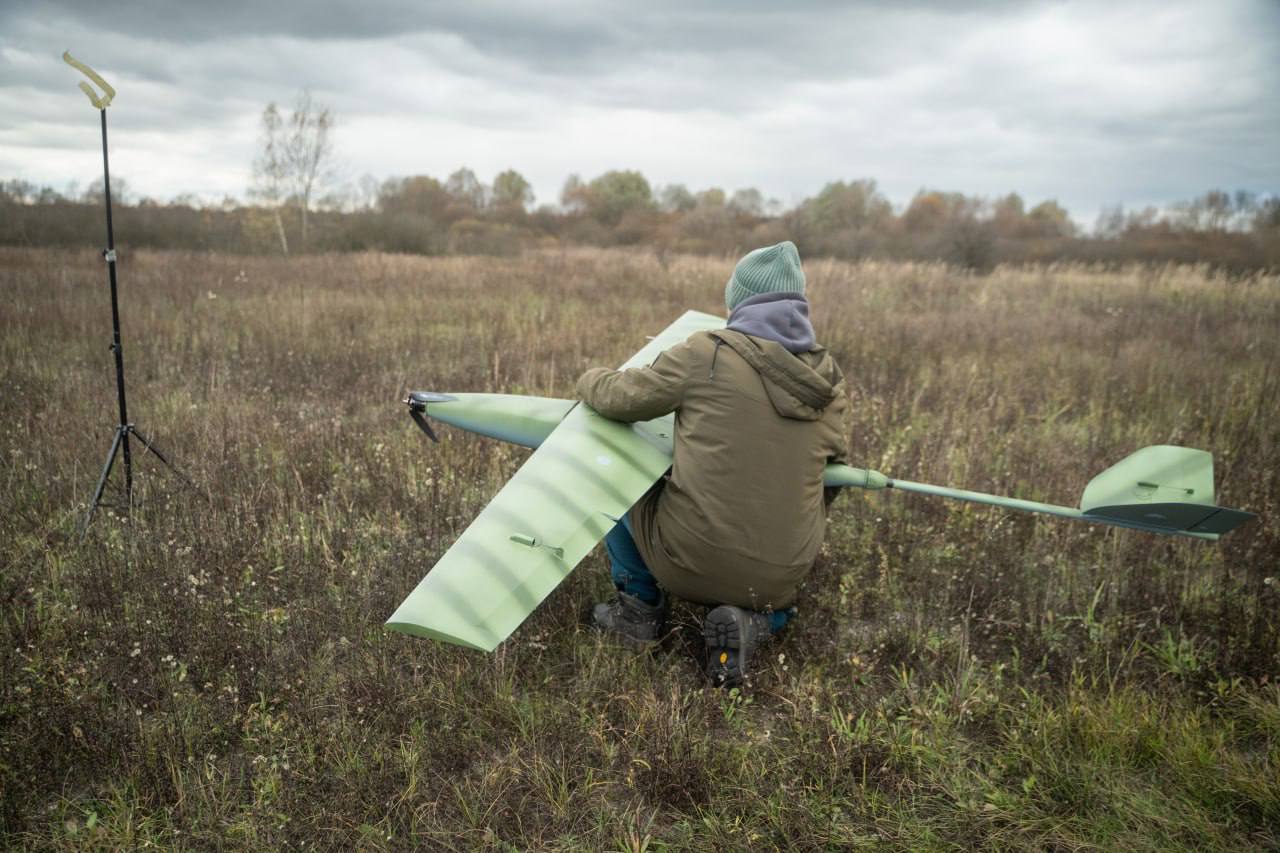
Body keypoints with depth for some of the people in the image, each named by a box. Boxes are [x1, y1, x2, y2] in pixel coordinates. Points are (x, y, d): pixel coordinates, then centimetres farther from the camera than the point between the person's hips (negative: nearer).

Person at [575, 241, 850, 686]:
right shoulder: (829, 379, 3)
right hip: (780, 576, 4)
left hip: (690, 560, -3)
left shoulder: (706, 353, -11)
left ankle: (640, 607, 22)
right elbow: (829, 468, 13)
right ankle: (755, 619, 6)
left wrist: (589, 380, 21)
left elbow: (621, 398, -2)